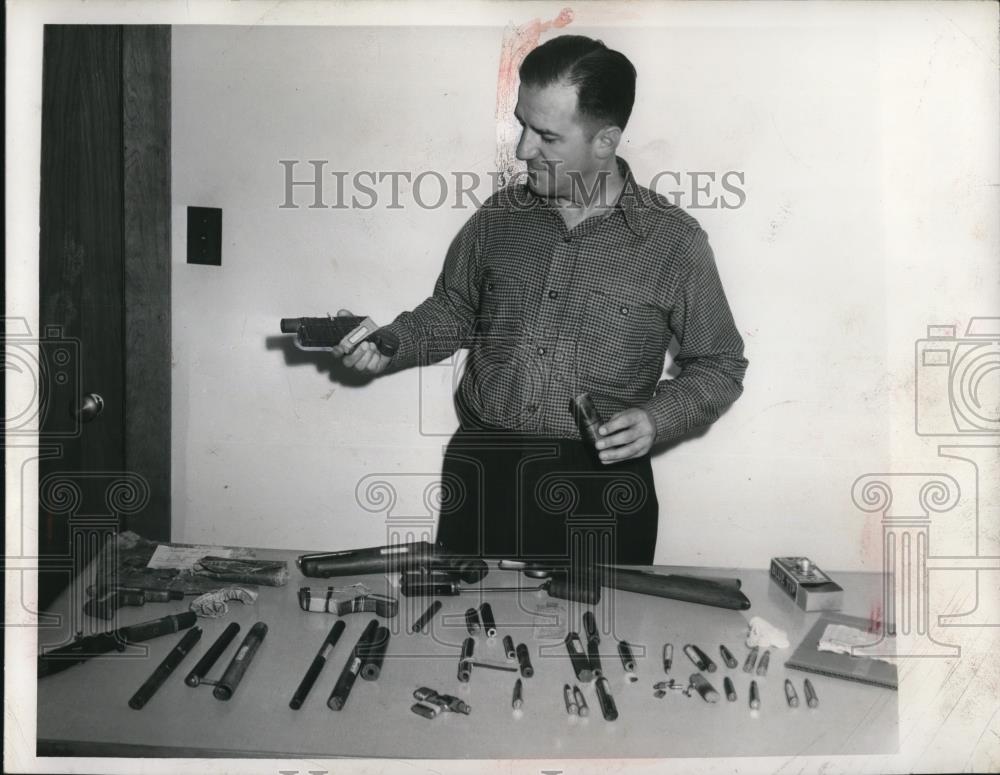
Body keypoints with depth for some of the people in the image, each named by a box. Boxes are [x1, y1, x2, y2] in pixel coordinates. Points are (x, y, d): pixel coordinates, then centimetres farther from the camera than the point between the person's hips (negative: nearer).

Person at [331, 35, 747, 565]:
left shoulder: (674, 241, -5)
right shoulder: (500, 216, 4)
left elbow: (719, 366, 4)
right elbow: (452, 313, 16)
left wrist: (659, 418, -13)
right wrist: (388, 343, -2)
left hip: (598, 483, -2)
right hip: (480, 468, 3)